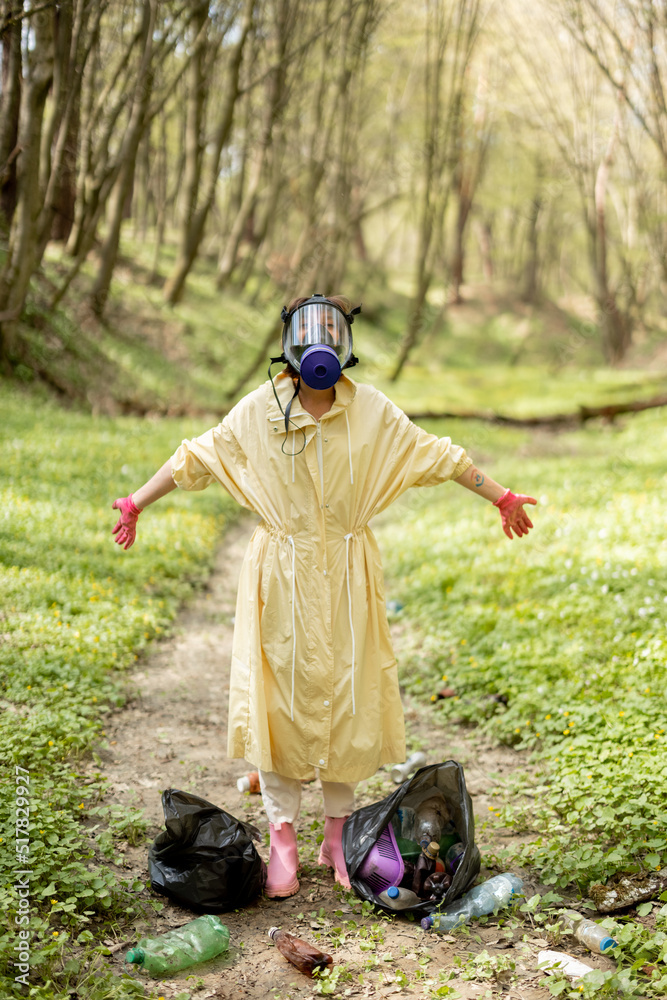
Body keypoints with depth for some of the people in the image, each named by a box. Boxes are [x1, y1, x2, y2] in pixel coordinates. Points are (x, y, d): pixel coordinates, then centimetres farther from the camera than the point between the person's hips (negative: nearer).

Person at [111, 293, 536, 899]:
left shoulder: (372, 412, 0)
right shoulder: (258, 412, -2)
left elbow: (437, 455, 8)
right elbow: (195, 458, 7)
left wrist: (502, 497, 13)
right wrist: (137, 503, 11)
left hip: (346, 577, 1)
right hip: (280, 576, -1)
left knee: (347, 697, 4)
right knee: (278, 696, -1)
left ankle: (338, 832, 19)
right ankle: (282, 837, 10)